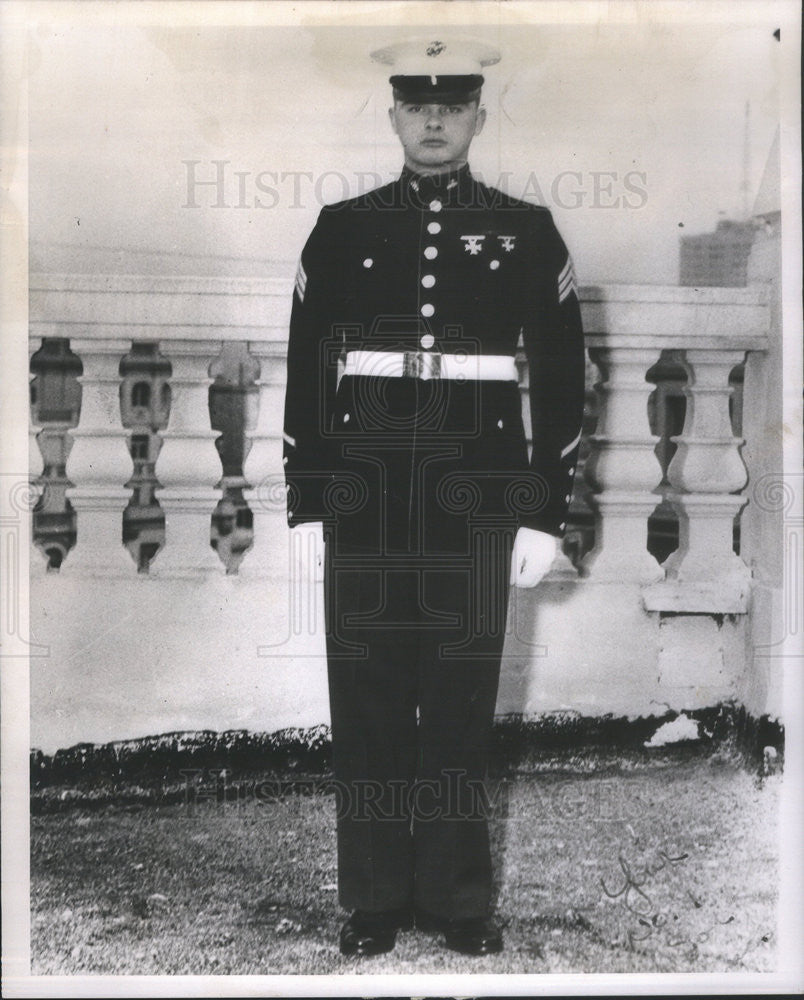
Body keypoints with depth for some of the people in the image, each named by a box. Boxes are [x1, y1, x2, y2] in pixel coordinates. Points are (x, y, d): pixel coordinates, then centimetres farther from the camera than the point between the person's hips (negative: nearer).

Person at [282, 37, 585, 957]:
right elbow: (306, 372, 7)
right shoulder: (342, 228, 7)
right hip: (365, 501, 1)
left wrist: (546, 513, 0)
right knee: (366, 704, 6)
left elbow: (561, 380, 4)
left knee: (461, 702, 6)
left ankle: (456, 897, 22)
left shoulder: (527, 231, 6)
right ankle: (374, 898, 20)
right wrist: (307, 503, 2)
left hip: (476, 501, 0)